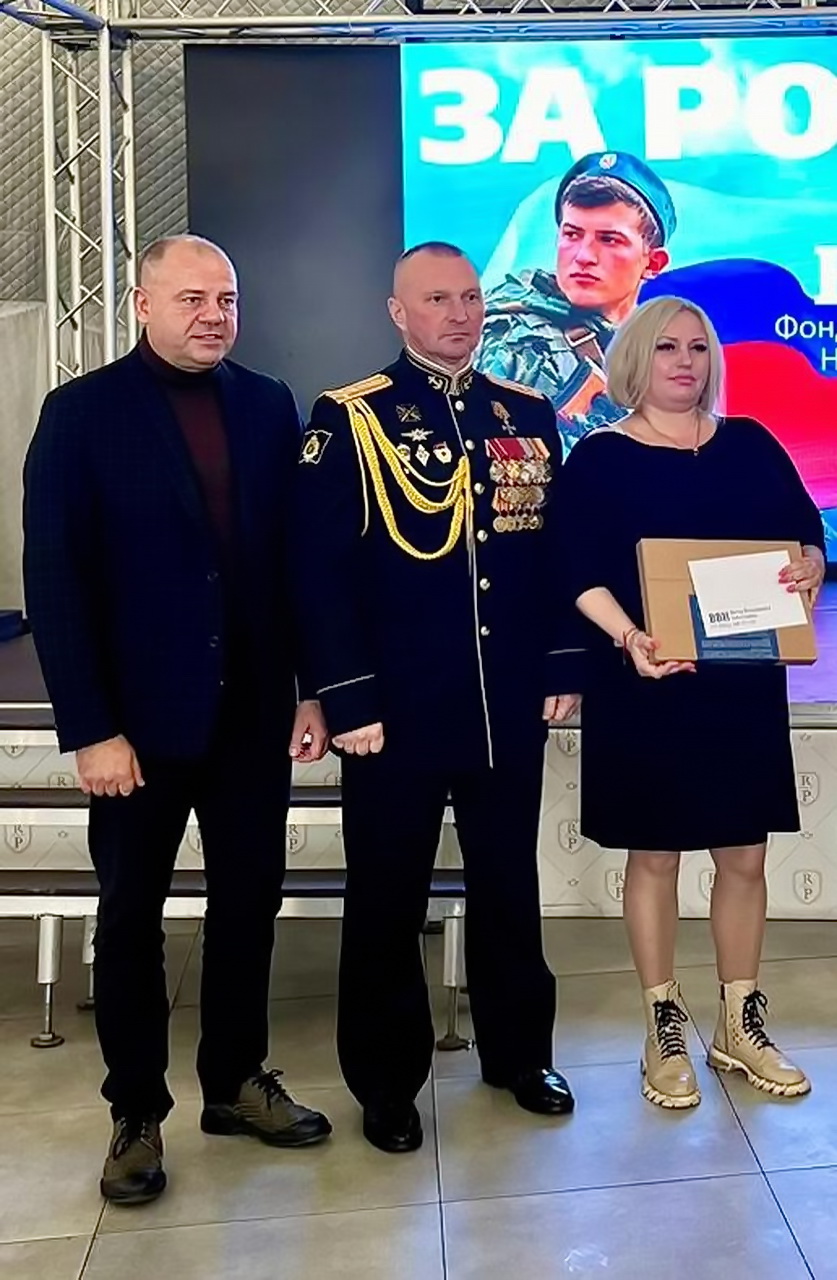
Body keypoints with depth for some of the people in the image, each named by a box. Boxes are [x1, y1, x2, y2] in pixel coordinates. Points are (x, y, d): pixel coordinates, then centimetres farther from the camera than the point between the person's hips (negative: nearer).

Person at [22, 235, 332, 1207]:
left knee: (248, 902, 14)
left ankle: (237, 1080, 33)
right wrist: (89, 727, -15)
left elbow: (296, 554, 6)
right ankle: (137, 1113, 27)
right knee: (131, 917, 10)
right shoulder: (81, 411, -5)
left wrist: (314, 686, 2)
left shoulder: (268, 406, 5)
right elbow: (55, 580, -9)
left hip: (253, 711, 4)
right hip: (141, 718, -3)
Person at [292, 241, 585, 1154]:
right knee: (388, 900, 9)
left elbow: (559, 551, 12)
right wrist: (347, 700, -14)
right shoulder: (349, 420, -5)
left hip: (511, 708, 4)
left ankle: (518, 1051, 37)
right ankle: (387, 1081, 27)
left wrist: (562, 668, 6)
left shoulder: (529, 417, 9)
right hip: (397, 710, -4)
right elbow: (320, 572, -10)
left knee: (509, 887, 17)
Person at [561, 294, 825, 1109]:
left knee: (744, 856, 9)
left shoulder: (751, 444, 9)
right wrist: (629, 638, -26)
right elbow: (582, 573, -10)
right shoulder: (598, 458, -2)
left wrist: (809, 565, -14)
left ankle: (740, 1026, 25)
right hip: (647, 684, -3)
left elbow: (806, 530, 9)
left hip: (744, 682, 4)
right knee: (654, 855, 6)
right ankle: (664, 1031, 21)